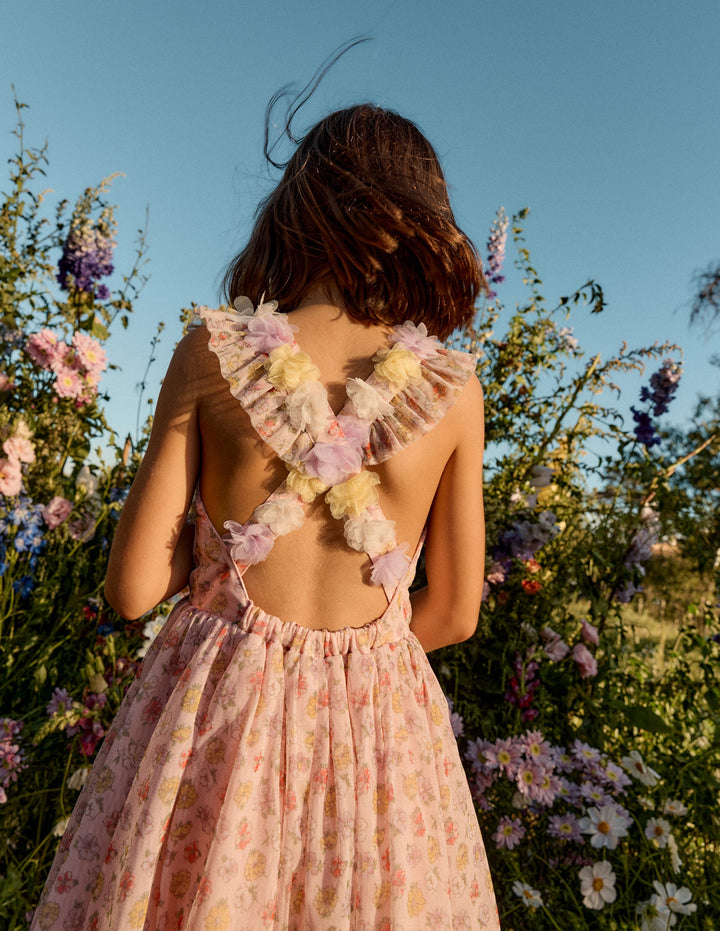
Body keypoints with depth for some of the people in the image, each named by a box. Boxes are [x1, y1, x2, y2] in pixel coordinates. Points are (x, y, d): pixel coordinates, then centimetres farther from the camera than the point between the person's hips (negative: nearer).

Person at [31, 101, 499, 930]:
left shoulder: (211, 351, -10)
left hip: (215, 709, -1)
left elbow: (133, 588, -8)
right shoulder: (456, 389, -7)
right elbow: (455, 613, 1)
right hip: (377, 728, 2)